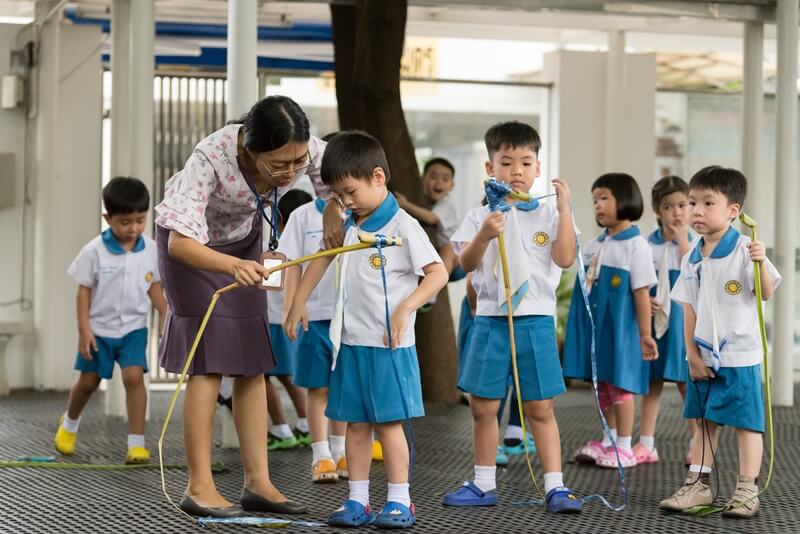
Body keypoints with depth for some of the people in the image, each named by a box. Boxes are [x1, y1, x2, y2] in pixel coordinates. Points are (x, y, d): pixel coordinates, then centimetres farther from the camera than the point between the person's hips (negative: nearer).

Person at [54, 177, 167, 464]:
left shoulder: (151, 249, -6)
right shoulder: (94, 251, -14)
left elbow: (154, 286, 7)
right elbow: (84, 290, -9)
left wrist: (166, 315, 1)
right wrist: (84, 329, -12)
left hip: (133, 327, 1)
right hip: (99, 329, -1)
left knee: (134, 376, -15)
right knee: (88, 380, 11)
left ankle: (136, 443, -11)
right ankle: (69, 423, 42)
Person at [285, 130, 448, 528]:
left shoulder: (402, 226, -11)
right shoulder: (347, 227, 10)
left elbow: (438, 273, -14)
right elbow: (323, 258, 26)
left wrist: (405, 308, -22)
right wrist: (299, 300, 22)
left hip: (387, 345, -6)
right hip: (350, 342, 6)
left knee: (388, 422, -3)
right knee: (355, 424, 8)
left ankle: (399, 502, 4)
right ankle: (358, 501, 14)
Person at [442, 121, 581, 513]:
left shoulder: (547, 214, 3)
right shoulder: (480, 216, 5)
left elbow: (564, 258, -9)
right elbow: (466, 263, -3)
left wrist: (564, 209, -13)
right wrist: (484, 234, -20)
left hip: (535, 320, -2)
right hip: (491, 320, 2)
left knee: (540, 408, 0)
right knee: (482, 406, 7)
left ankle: (555, 487, 5)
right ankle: (484, 485, 20)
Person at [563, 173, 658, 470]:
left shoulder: (635, 245, -10)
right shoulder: (594, 245, 11)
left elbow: (642, 292, -13)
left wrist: (645, 334, -16)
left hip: (620, 329, -7)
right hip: (595, 328, 7)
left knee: (620, 384, 0)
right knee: (601, 384, 13)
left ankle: (624, 447, 8)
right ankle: (608, 442, 23)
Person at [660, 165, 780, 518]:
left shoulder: (745, 251, -11)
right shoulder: (691, 260, 6)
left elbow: (766, 294, -16)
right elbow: (689, 310, 8)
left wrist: (761, 264, -34)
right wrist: (692, 354, 3)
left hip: (739, 356, -6)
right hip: (703, 357, 6)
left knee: (745, 423, 0)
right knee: (703, 422, 13)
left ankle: (747, 492, 7)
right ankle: (698, 486, 22)